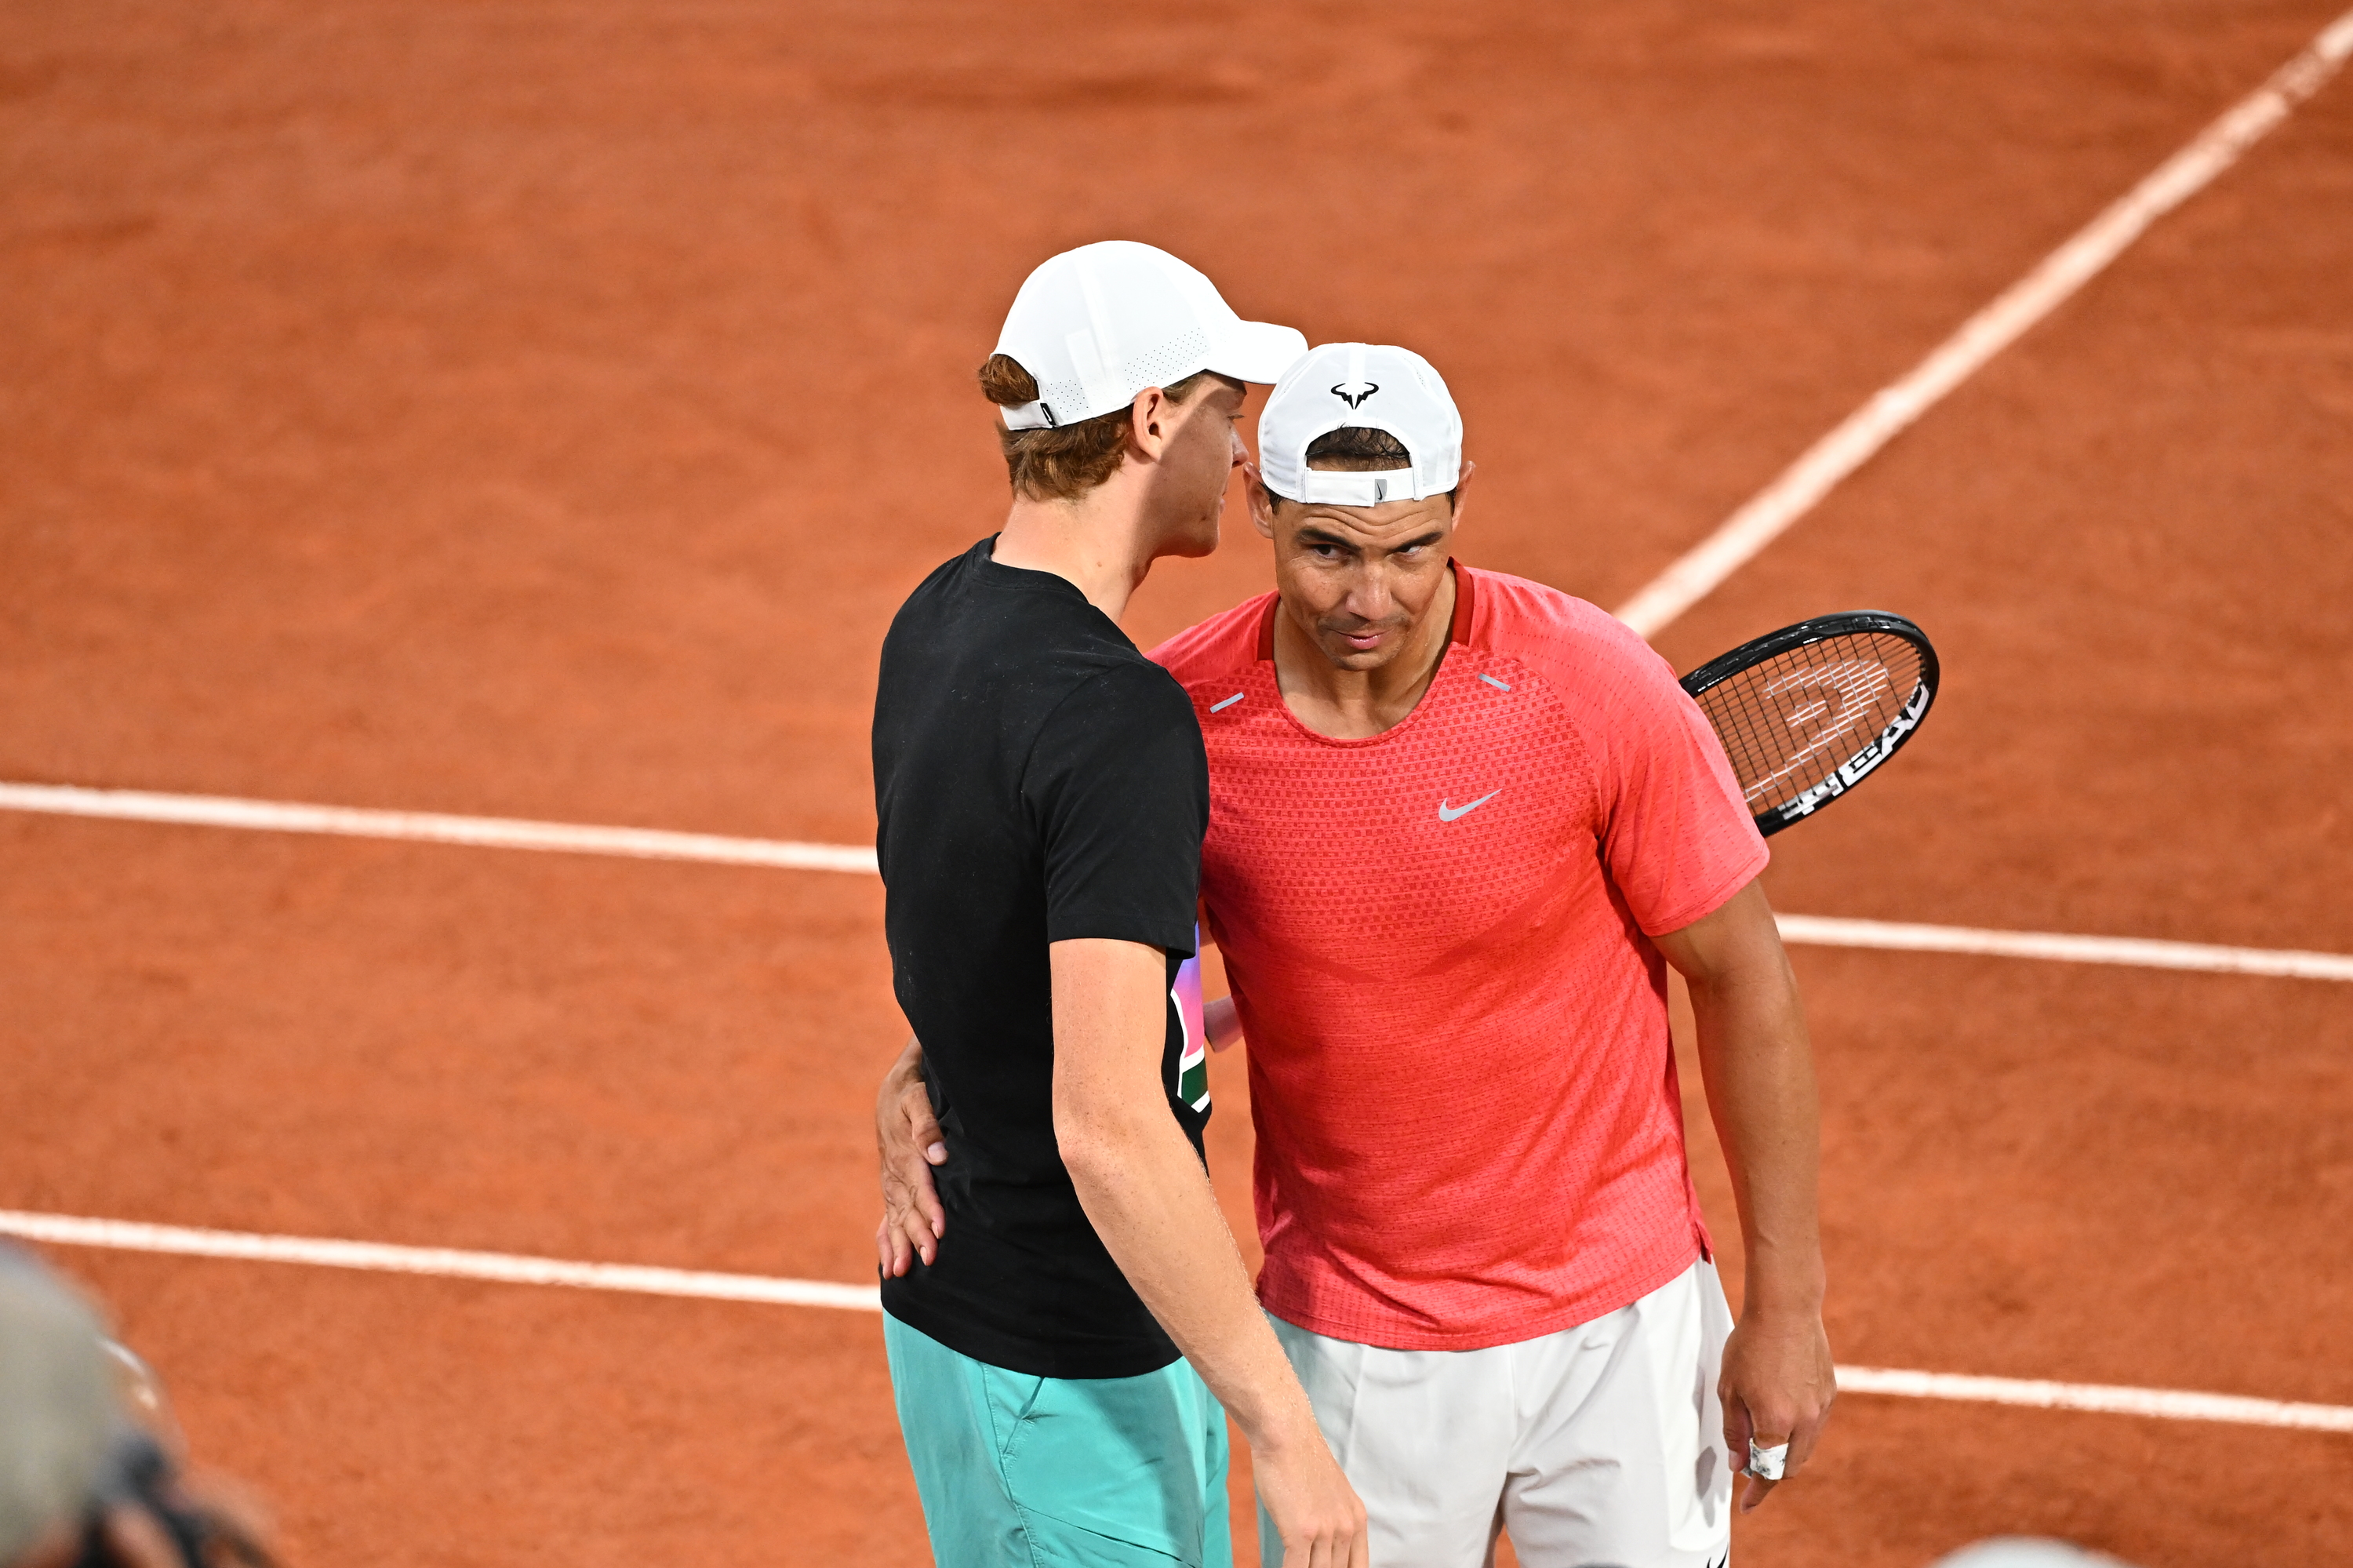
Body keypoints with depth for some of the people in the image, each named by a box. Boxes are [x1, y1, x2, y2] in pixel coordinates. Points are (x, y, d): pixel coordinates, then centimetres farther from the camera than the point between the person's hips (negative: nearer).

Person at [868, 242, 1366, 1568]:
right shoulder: (1117, 720, -25)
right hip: (1072, 1381, -9)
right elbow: (1110, 1126, -30)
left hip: (947, 1306, 9)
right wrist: (1284, 1433, -27)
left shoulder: (940, 619, 4)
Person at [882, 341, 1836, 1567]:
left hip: (1616, 1325, -1)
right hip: (1351, 1353, 1)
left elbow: (1743, 980, -6)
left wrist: (1787, 1306, -4)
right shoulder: (1177, 717, -12)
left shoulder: (1596, 689, -17)